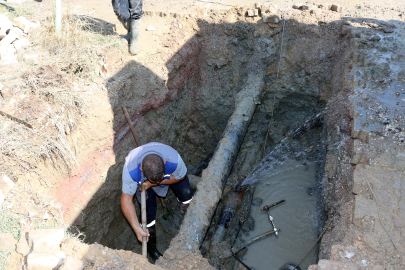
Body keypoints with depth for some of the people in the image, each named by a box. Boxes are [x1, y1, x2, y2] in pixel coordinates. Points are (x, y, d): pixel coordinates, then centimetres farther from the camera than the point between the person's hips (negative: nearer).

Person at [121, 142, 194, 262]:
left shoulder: (174, 159, -43)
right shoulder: (130, 170, -42)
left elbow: (181, 176, -19)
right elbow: (126, 200, -28)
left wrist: (152, 184, -30)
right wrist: (137, 228, -31)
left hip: (170, 174, 1)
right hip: (142, 180, -1)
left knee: (186, 194, -10)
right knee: (148, 209, -8)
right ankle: (151, 247, 20)